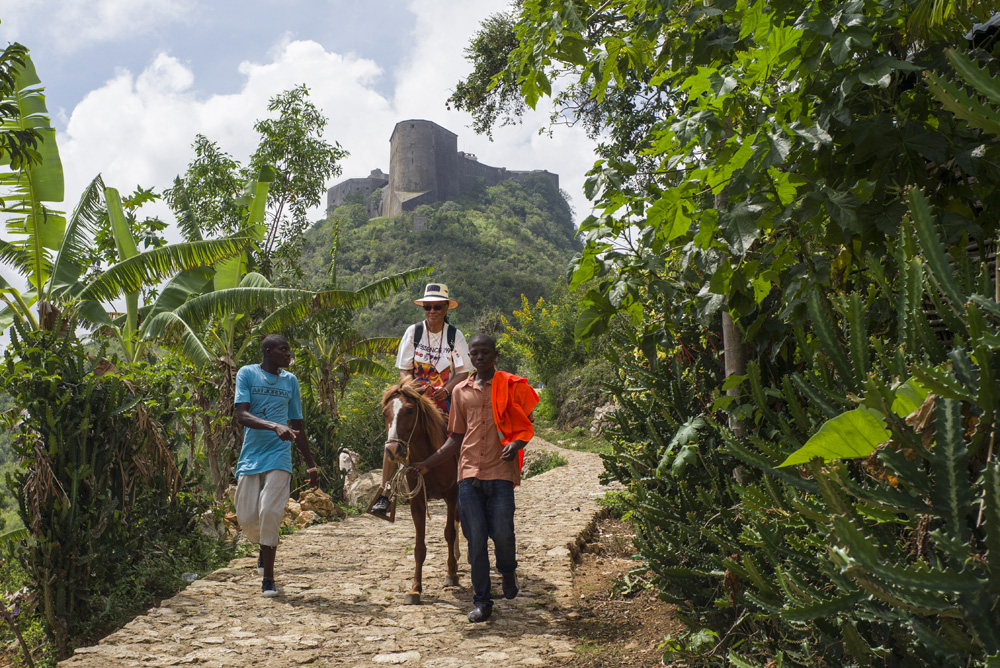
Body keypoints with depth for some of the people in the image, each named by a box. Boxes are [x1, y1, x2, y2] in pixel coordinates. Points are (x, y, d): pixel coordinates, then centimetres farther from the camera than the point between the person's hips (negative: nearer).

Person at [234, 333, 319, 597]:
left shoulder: (290, 380, 10)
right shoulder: (247, 373, 1)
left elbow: (298, 426, 17)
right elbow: (241, 415, -12)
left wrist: (311, 465, 18)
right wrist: (275, 426, -28)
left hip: (278, 455, 1)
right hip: (251, 454, 0)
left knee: (270, 513, -11)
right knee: (246, 517, 2)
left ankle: (268, 577, 2)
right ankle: (264, 546, 36)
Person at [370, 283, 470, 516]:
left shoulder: (455, 335, 1)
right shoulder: (413, 332, 3)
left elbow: (463, 372, 0)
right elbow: (404, 370, 4)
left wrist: (446, 390, -17)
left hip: (445, 398, 0)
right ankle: (385, 495, -12)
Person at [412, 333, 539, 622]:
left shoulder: (511, 386, 4)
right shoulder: (461, 391, 13)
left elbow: (526, 426, 7)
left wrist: (516, 444, -15)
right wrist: (427, 463, 11)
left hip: (500, 471, -3)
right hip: (469, 473, 3)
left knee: (502, 533, -8)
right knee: (475, 539, 3)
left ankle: (508, 571, 27)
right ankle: (482, 601, 17)